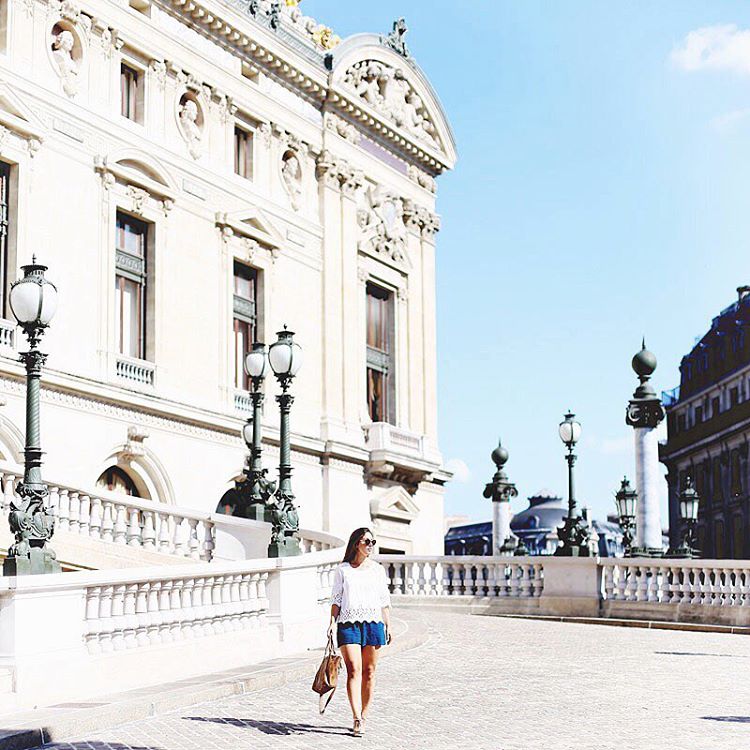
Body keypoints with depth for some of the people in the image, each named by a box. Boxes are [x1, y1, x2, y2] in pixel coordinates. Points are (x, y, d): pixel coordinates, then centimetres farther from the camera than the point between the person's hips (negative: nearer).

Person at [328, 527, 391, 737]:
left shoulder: (378, 569, 10)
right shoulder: (343, 570, 5)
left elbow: (384, 601, 12)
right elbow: (336, 599, 6)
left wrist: (388, 626, 9)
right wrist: (332, 621, -6)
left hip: (373, 623, 2)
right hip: (348, 623, -2)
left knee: (369, 672, 3)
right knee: (353, 671, -13)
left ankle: (363, 717, 12)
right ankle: (357, 719, -18)